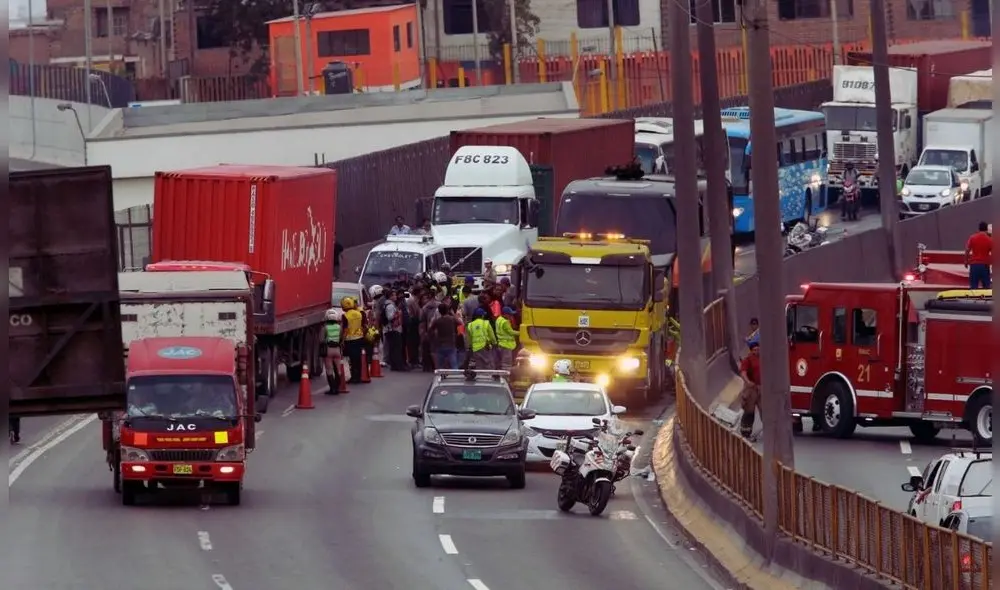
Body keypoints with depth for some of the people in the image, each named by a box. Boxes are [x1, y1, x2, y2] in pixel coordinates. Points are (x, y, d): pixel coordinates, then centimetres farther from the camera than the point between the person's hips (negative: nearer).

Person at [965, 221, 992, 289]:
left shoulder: (972, 238, 0)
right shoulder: (990, 240, -3)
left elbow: (967, 250, 1)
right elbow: (992, 253, -4)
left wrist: (966, 262, 11)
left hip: (974, 264, 1)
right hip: (985, 265, -1)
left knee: (973, 286, 1)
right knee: (986, 286, 4)